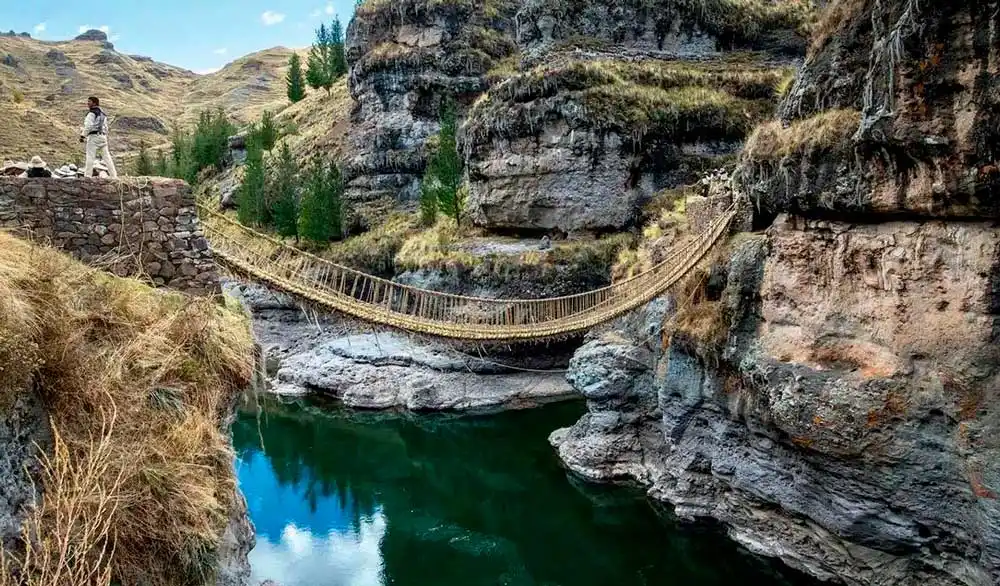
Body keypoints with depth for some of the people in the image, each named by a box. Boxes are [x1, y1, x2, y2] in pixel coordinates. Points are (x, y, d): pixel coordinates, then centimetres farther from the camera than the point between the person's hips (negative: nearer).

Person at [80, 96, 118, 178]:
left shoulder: (92, 113, -7)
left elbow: (88, 126, -15)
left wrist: (83, 135, -10)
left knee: (90, 157, -8)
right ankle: (113, 175, 4)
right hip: (103, 136, 7)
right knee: (107, 157, 6)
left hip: (93, 136, -7)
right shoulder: (102, 113, 19)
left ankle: (88, 175, -11)